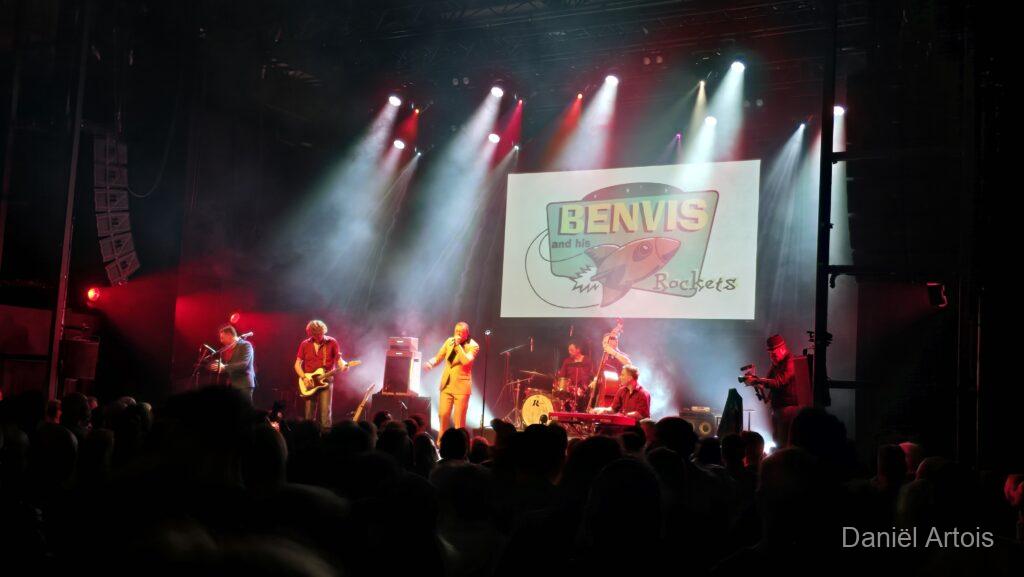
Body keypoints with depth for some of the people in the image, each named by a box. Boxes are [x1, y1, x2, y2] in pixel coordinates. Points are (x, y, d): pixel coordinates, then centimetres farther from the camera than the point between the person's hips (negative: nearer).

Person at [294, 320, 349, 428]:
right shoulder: (305, 344, 5)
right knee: (309, 414, 5)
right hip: (309, 383, 2)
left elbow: (338, 359, 1)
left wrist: (343, 365, -22)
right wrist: (304, 378, -8)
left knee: (325, 413, -10)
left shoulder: (332, 342, 0)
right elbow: (297, 364, 7)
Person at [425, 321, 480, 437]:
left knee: (459, 419, -3)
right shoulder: (449, 341, 7)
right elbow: (438, 358, 11)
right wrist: (431, 362, -11)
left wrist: (458, 345, -23)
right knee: (443, 415, 2)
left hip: (461, 386, -4)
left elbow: (466, 361, -24)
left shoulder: (473, 346, -7)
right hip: (447, 384, 4)